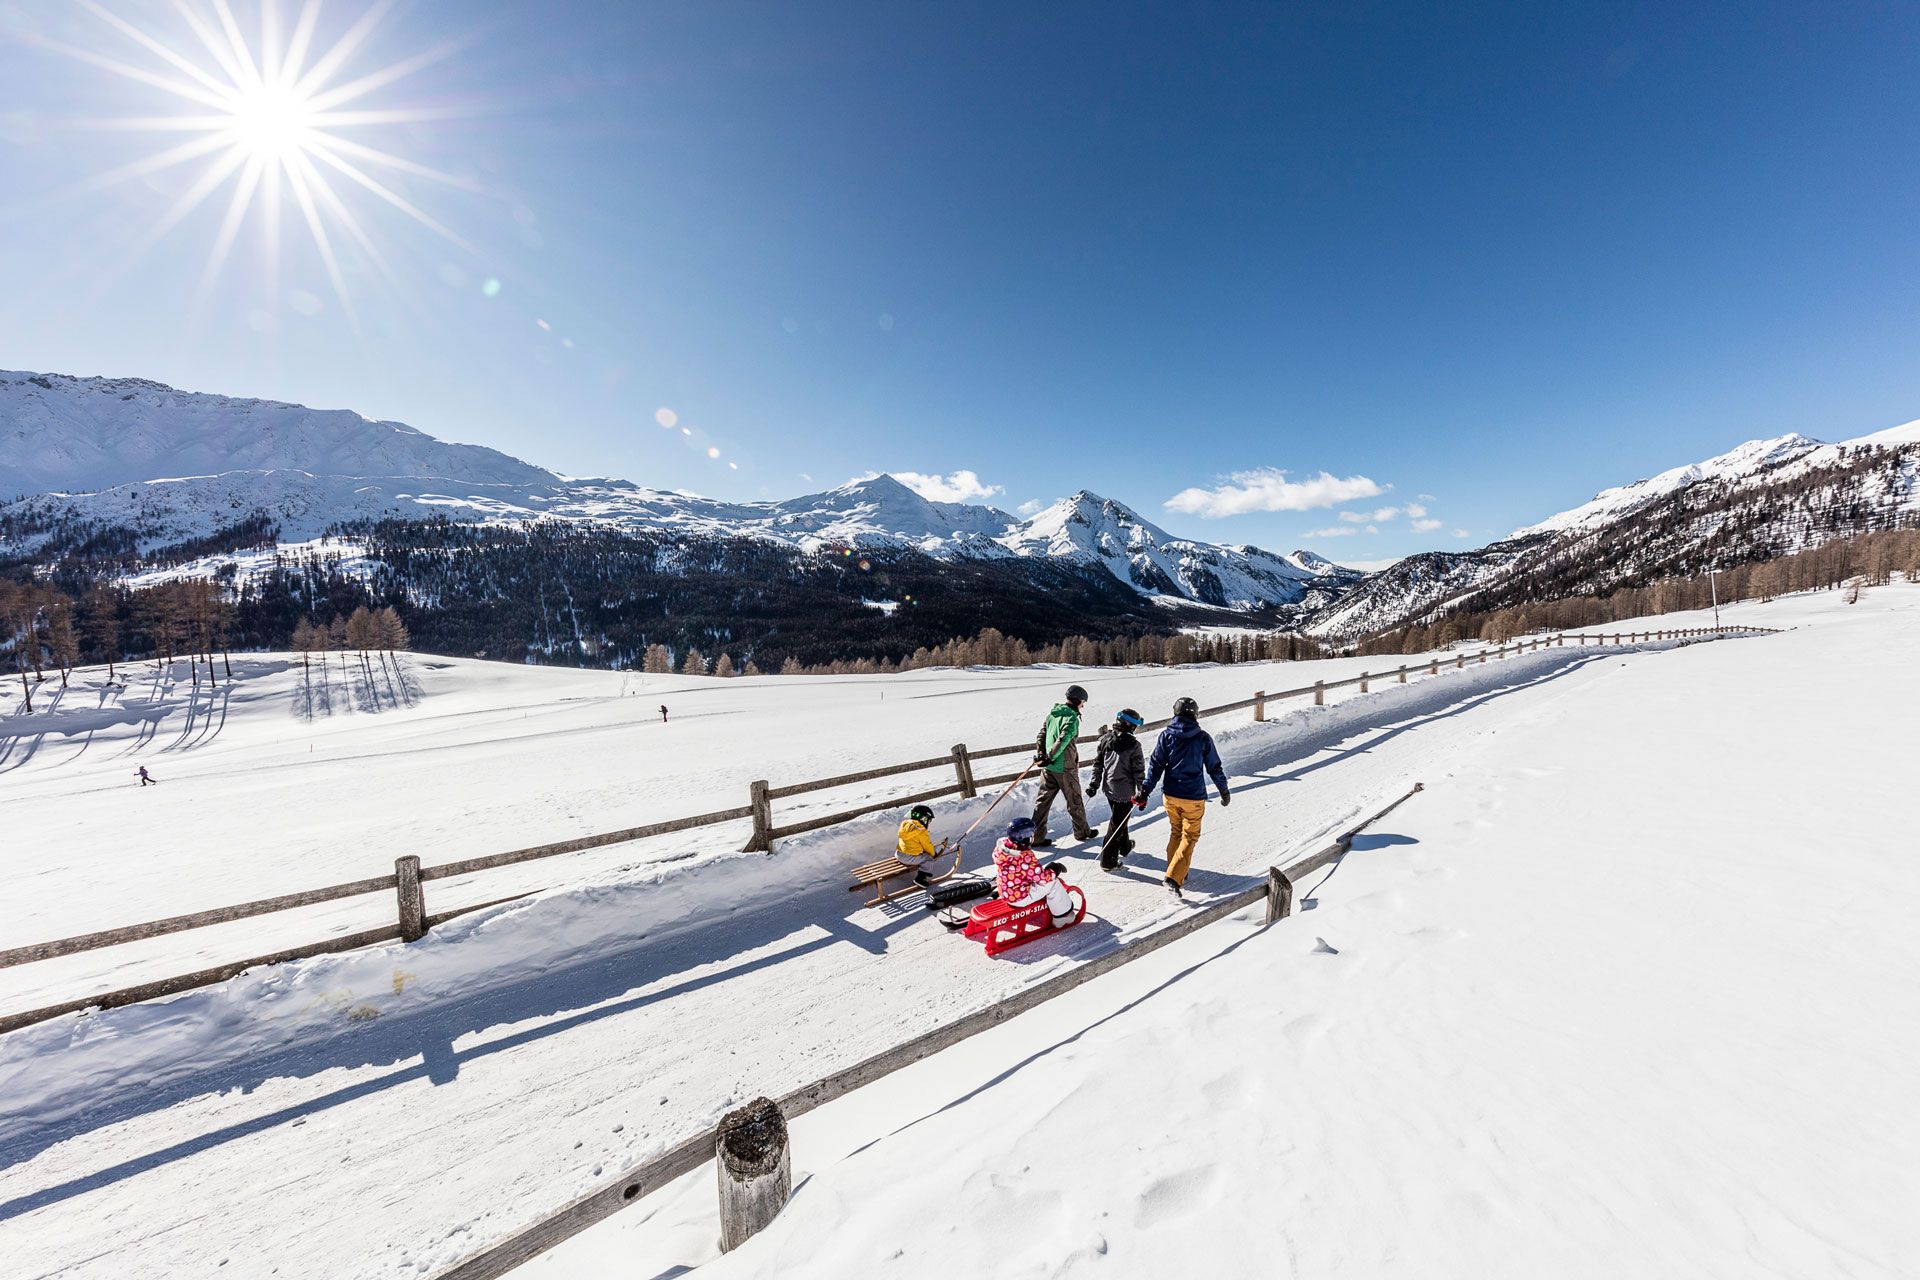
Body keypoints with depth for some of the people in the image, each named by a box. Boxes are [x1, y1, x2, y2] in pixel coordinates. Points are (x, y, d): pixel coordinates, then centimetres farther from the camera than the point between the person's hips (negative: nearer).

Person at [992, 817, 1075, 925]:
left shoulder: (1001, 846, -7)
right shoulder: (1025, 857, -31)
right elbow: (1042, 878, -23)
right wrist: (1054, 871, -3)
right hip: (1020, 898, -9)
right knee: (1053, 883, 2)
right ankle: (1063, 916, 15)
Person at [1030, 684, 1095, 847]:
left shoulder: (1051, 713, 7)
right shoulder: (1072, 718, -18)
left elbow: (1042, 735, 5)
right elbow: (1062, 740, -27)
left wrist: (1040, 754, -2)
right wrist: (1049, 758, -22)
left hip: (1049, 768, 7)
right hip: (1065, 768, -7)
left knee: (1043, 800, 10)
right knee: (1074, 801, 13)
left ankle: (1037, 836, 13)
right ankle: (1081, 832, 30)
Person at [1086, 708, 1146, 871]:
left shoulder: (1105, 739, -2)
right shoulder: (1133, 745, -18)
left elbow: (1097, 764, 4)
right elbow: (1138, 771, -14)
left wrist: (1093, 784, 12)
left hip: (1108, 788, 6)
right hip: (1124, 791, -6)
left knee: (1119, 818, 26)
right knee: (1117, 823, 3)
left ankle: (1124, 847, 47)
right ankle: (1108, 861, 6)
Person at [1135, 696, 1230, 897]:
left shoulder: (1166, 735, -5)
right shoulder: (1203, 738, -9)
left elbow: (1156, 765, -6)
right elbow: (1214, 767, -1)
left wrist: (1145, 791, -2)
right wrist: (1224, 791, 13)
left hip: (1171, 795, 3)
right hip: (1194, 797, -3)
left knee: (1175, 832, 22)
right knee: (1189, 837, 8)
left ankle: (1175, 872, 29)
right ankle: (1174, 878, -4)